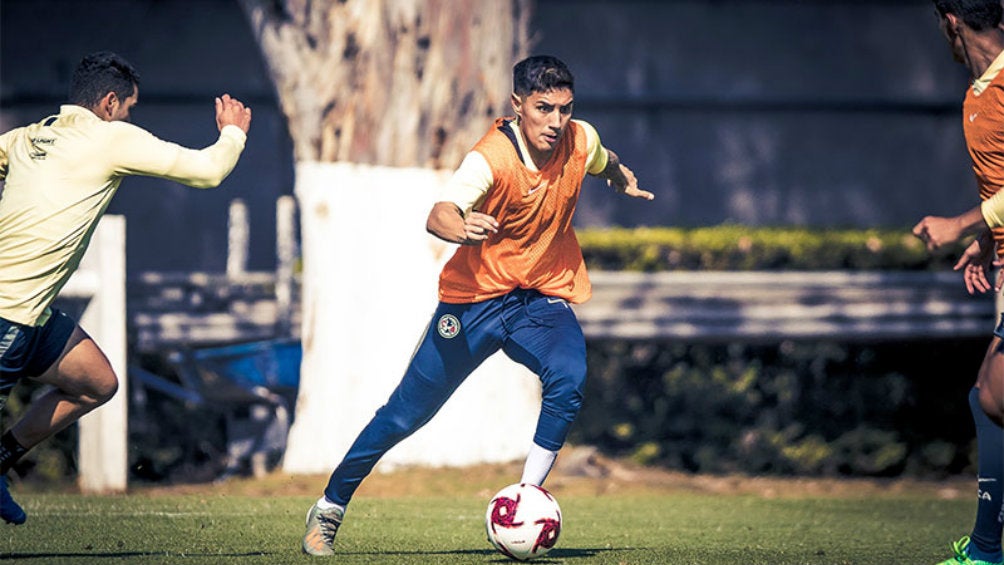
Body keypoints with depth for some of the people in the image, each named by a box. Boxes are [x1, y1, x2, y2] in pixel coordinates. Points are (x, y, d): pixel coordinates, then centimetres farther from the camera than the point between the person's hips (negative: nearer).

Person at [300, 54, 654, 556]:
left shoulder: (580, 141, -8)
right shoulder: (491, 157, -24)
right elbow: (437, 215, -41)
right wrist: (462, 228, -62)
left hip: (544, 298, 3)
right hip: (477, 295, -3)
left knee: (568, 381, -29)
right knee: (407, 412, 3)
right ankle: (329, 509, 21)